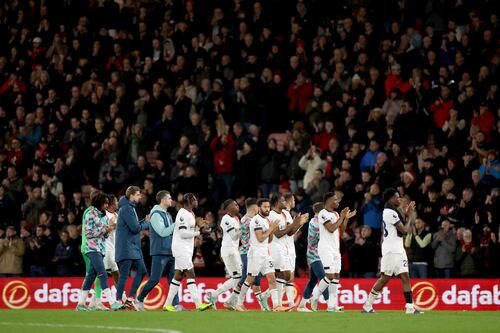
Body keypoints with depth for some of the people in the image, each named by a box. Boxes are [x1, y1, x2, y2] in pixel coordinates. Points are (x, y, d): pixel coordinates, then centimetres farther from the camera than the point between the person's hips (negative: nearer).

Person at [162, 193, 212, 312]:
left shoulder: (190, 214, 16)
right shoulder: (183, 214, -14)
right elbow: (183, 233, -21)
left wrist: (198, 226, 6)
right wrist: (198, 232, -11)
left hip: (186, 250, 10)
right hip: (181, 249, -10)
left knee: (178, 276, 9)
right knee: (190, 274, -13)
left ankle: (168, 304, 12)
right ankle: (198, 304, -16)